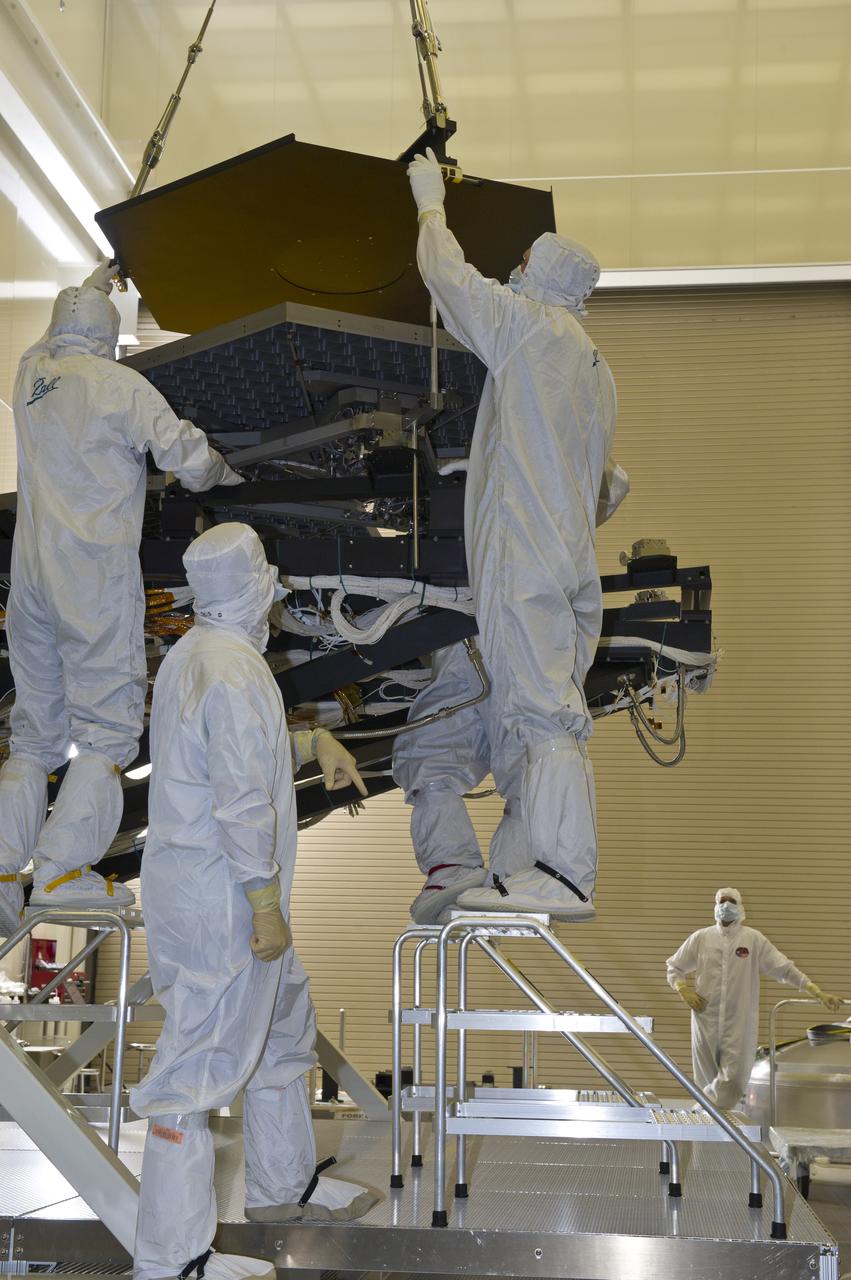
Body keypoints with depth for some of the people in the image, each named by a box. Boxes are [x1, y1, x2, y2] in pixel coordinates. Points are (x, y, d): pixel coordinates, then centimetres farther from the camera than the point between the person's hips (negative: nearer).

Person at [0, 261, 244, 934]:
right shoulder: (120, 385, -3)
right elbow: (186, 457, -6)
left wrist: (91, 286, 53)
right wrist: (226, 471, 16)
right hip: (96, 572, -6)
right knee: (108, 727, -4)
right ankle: (62, 871, -12)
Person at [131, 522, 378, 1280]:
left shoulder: (191, 654, 10)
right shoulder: (235, 671, -21)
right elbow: (242, 802, -24)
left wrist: (311, 743, 9)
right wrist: (267, 906, -20)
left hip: (191, 884, 11)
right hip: (222, 898, -10)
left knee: (282, 1030, 24)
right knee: (202, 1062, -2)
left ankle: (285, 1184, 42)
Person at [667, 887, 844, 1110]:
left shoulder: (753, 939, 2)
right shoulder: (701, 938, 6)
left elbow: (785, 970, 2)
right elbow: (674, 968, 16)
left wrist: (818, 993, -2)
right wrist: (684, 991, -1)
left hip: (739, 1024, -1)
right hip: (706, 1021, 1)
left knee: (733, 1082, -10)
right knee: (706, 1079, 6)